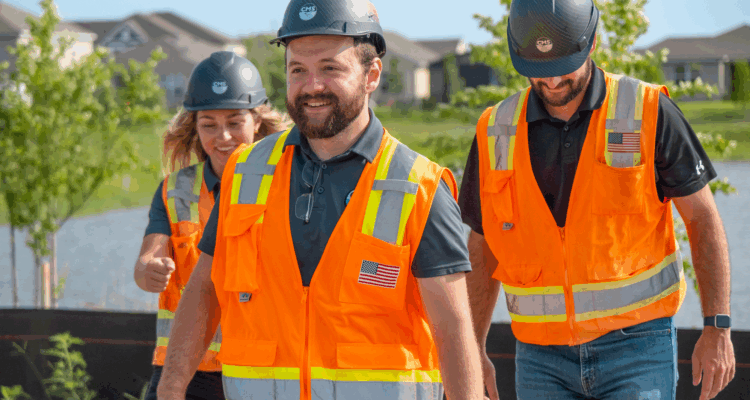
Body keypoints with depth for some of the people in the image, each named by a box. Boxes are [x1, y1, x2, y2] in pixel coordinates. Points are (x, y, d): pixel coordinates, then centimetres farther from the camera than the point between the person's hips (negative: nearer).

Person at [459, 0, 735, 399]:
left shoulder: (649, 113, -6)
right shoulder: (497, 134, 3)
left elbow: (703, 219, -1)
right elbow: (482, 250, 13)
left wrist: (717, 329, -7)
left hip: (636, 343, -3)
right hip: (542, 357, 3)